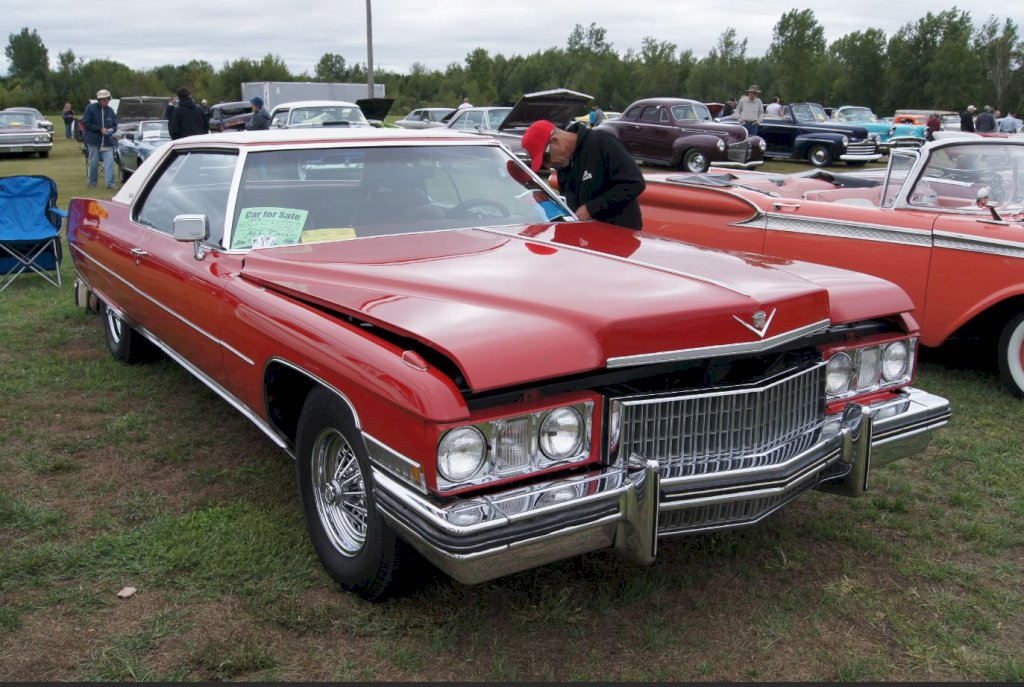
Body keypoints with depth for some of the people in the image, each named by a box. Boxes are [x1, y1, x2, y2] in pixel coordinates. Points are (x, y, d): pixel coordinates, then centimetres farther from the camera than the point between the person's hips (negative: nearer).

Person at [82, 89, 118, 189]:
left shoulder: (111, 110, 8)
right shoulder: (90, 108, -3)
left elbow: (115, 125, 16)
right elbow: (86, 123, -5)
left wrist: (111, 130, -7)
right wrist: (100, 129, -13)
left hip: (108, 141, 2)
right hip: (93, 141, -2)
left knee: (109, 161, -9)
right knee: (94, 162, 4)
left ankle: (110, 183, -10)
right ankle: (92, 183, 17)